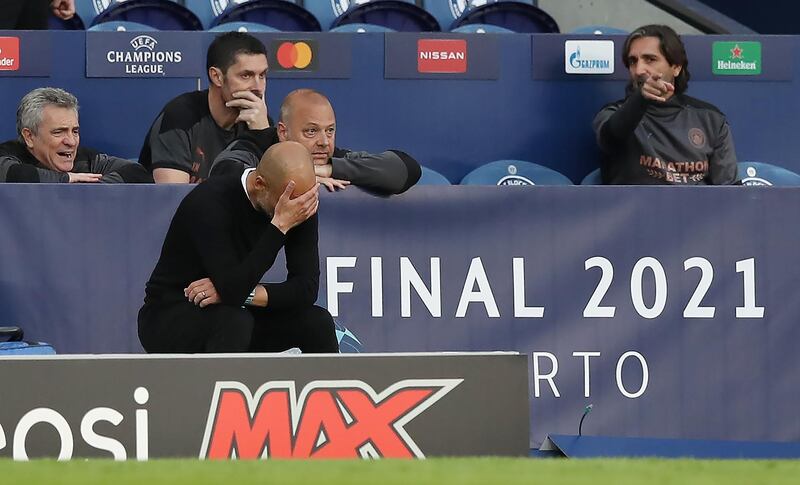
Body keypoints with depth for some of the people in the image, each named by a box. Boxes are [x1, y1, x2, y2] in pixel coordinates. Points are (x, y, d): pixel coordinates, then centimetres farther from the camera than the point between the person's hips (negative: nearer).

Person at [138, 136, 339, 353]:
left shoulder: (301, 206, -10)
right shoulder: (209, 202, -28)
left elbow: (306, 288, -12)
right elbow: (233, 289, -35)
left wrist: (245, 294, -26)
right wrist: (280, 225, -38)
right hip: (168, 318, -6)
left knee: (317, 322, -15)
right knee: (235, 321, -36)